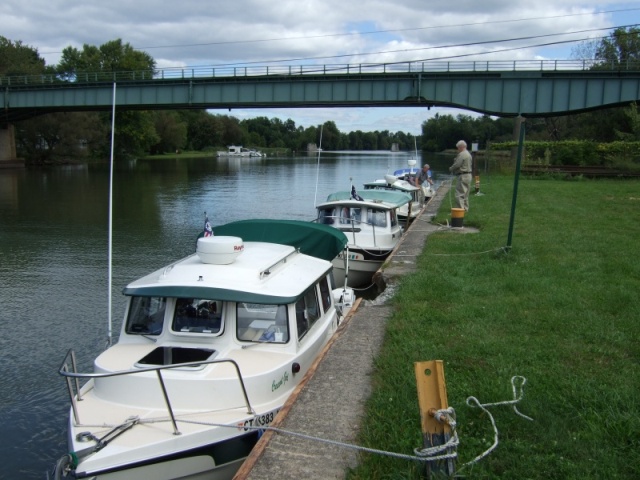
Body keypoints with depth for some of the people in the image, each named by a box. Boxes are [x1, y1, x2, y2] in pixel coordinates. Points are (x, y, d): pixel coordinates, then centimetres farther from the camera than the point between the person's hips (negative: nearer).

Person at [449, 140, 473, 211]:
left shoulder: (462, 154, -15)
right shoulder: (468, 154, 17)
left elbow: (456, 165, -20)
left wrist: (451, 169, 0)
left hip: (463, 176, -10)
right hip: (468, 175, 10)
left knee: (459, 193, -9)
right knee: (465, 193, 16)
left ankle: (461, 208, -13)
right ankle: (465, 208, 22)